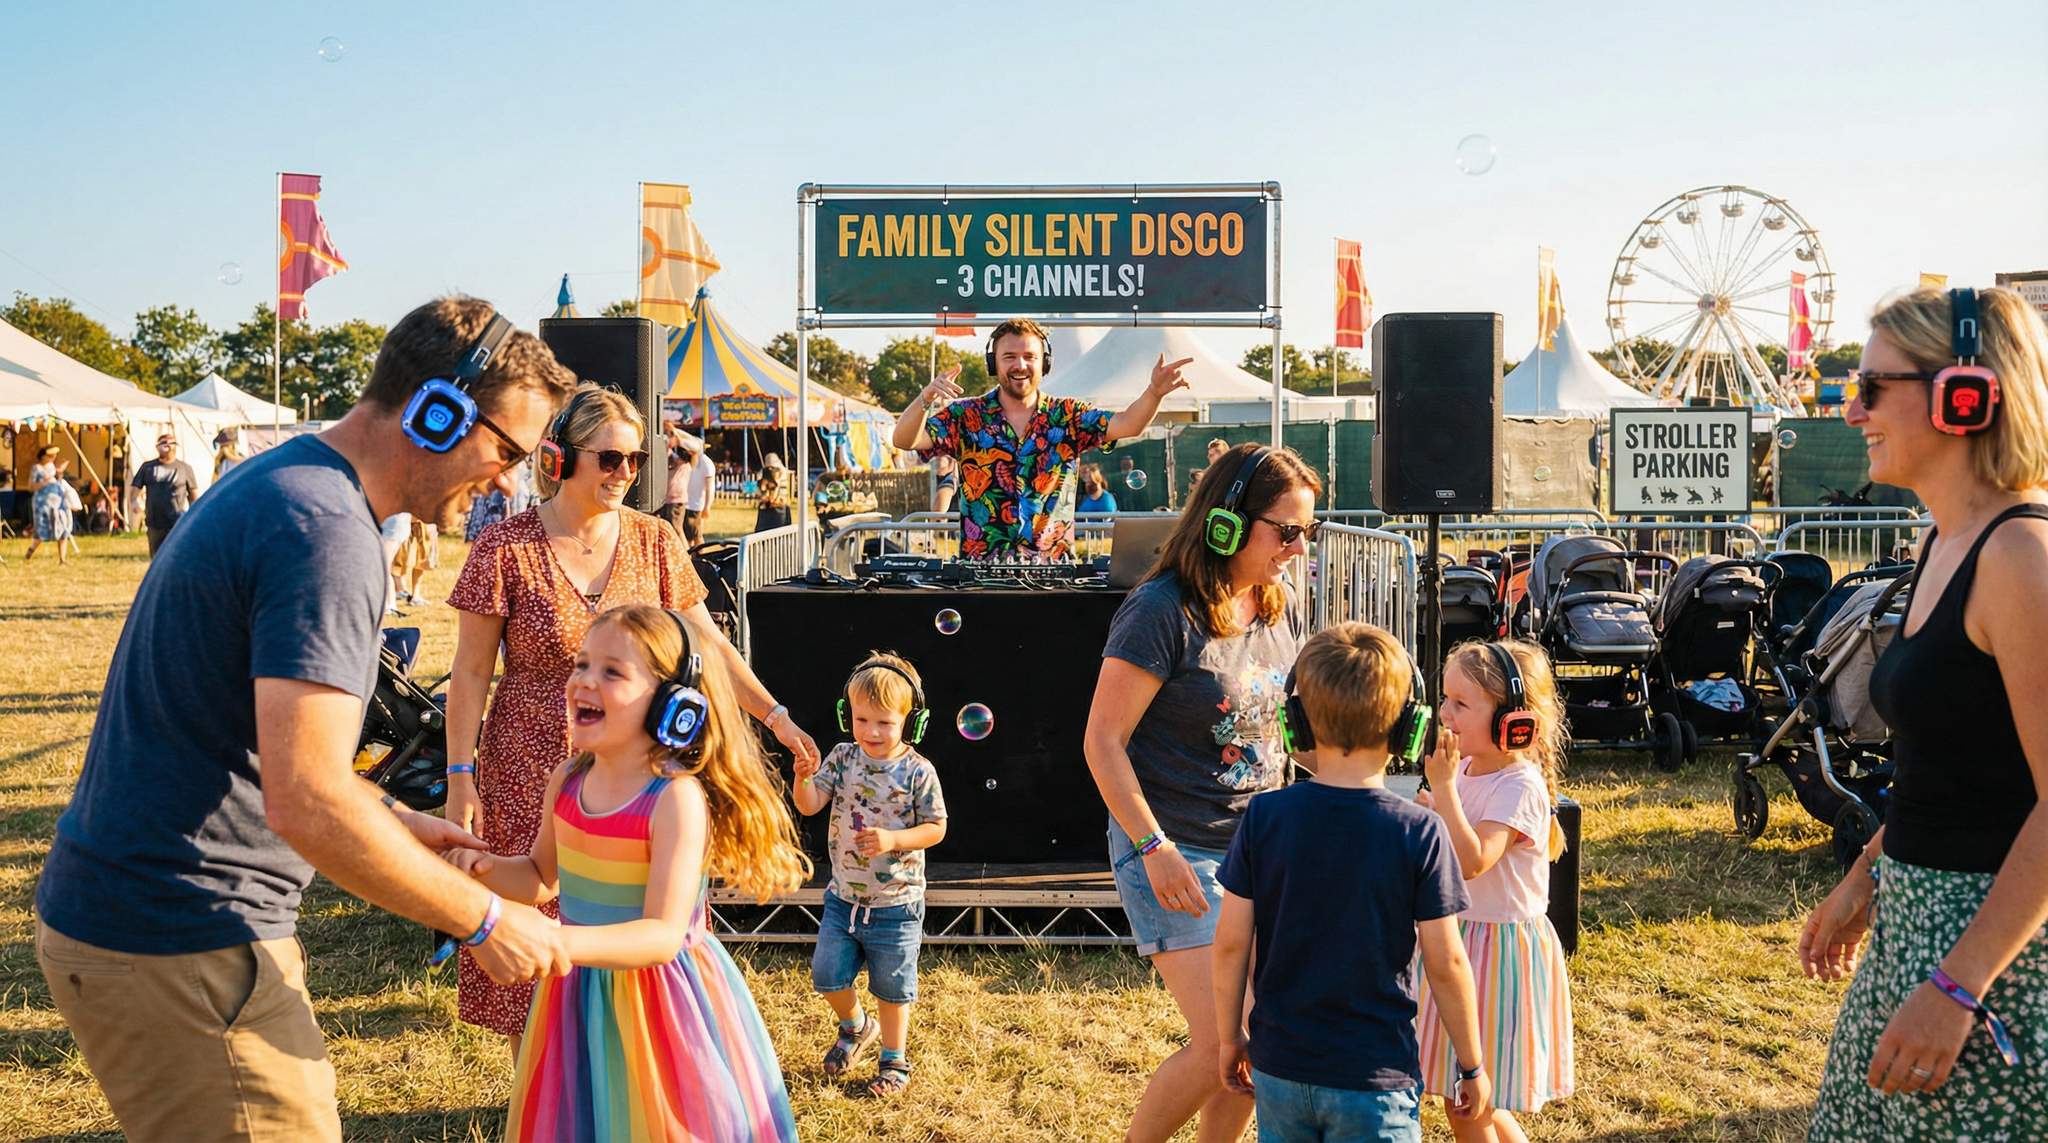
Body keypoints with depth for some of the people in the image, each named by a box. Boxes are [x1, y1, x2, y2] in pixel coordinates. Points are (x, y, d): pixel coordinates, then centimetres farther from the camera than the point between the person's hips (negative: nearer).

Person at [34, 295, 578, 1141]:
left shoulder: (274, 484, 12)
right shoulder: (327, 532, -21)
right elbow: (307, 804, -27)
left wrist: (394, 822, 16)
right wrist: (485, 920, -17)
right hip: (176, 951, -10)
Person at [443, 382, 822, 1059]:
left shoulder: (654, 541, 2)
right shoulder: (506, 548, -8)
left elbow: (706, 642, 5)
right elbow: (470, 673, -5)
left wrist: (774, 715, -2)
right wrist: (460, 779, -8)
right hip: (532, 774, -2)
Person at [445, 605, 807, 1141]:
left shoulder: (677, 798, -23)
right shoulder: (567, 779, -3)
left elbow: (663, 935, -27)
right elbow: (542, 877, 14)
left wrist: (562, 942, -40)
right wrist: (487, 867, -6)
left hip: (659, 1002, -6)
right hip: (579, 994, 6)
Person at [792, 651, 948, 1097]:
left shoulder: (917, 771, -12)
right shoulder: (842, 758, -3)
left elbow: (936, 827, -9)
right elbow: (810, 806, -9)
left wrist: (893, 839, -24)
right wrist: (804, 779, -31)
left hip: (896, 902, -3)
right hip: (843, 896, 3)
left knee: (892, 988, 10)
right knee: (827, 974, 6)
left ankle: (894, 1062, 30)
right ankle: (856, 1027, 37)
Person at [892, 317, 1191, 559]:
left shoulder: (1067, 417, 8)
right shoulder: (966, 416, 4)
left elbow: (1126, 424, -4)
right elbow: (904, 440, -6)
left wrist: (1154, 392, -25)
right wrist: (925, 399, -27)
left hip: (1053, 566, 1)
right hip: (980, 568, -1)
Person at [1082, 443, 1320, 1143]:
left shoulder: (1280, 607, 6)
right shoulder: (1163, 612, -16)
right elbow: (1103, 740, -15)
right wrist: (1154, 847, -20)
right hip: (1176, 851, -7)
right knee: (1222, 1043, -11)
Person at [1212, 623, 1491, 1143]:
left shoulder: (1263, 817, -9)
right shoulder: (1419, 833, -13)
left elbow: (1231, 943, -5)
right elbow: (1445, 963, -9)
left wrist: (1228, 1037, 10)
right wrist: (1472, 1065, 5)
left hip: (1279, 1065, 2)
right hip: (1377, 1076, -2)